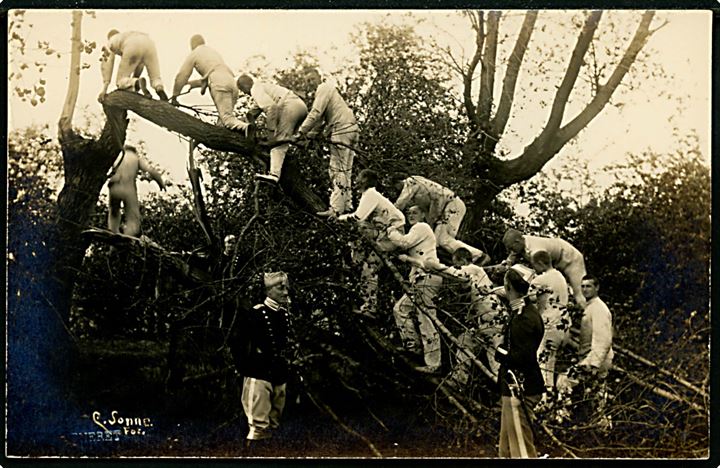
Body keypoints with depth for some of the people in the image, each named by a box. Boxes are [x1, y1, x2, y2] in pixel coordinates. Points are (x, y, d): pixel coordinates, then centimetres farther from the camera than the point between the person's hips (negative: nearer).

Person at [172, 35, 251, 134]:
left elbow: (181, 76, 18)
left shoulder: (194, 54, 17)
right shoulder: (213, 51, 37)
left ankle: (245, 127, -48)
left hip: (219, 85, -7)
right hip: (232, 82, 7)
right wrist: (192, 83, 50)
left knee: (226, 118, -21)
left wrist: (174, 96, 27)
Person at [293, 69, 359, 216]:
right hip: (350, 130, 10)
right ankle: (347, 205, 18)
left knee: (338, 171, -10)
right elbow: (320, 116, 19)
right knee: (345, 171, 14)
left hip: (341, 131, -10)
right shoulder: (329, 88, 24)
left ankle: (336, 209, -12)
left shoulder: (324, 89, -8)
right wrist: (309, 132, 10)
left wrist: (301, 131, -14)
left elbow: (316, 113, -17)